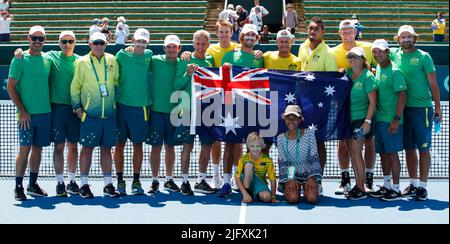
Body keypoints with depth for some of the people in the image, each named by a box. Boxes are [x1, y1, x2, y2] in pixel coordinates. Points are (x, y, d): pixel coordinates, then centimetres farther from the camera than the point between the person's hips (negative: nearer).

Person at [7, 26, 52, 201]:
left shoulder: (48, 59, 9)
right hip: (27, 113, -4)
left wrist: (50, 106, 8)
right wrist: (22, 110, -12)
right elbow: (10, 87, -6)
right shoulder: (20, 59, -4)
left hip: (45, 112, 4)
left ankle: (32, 184, 21)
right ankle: (18, 187, 4)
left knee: (37, 149, 10)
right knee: (24, 149, -5)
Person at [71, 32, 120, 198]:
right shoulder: (82, 62, -1)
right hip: (90, 115, -3)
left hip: (109, 114, 3)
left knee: (106, 149, 8)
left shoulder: (111, 60, 7)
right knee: (87, 148, 0)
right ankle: (84, 185, 8)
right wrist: (77, 107, -1)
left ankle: (108, 185, 13)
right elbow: (75, 87, 3)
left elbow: (117, 82, 18)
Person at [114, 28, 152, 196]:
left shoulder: (149, 55, 7)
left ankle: (136, 181, 12)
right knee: (120, 144, 3)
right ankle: (120, 181, 11)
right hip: (122, 105, -1)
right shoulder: (122, 55, 1)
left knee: (138, 144, 5)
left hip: (141, 106, 1)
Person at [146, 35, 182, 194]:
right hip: (156, 109, -2)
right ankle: (155, 181, 8)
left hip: (174, 110, 2)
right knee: (156, 146, -1)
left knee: (170, 146, 10)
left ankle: (169, 180, 21)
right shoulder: (155, 61, -1)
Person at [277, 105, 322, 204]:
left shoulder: (309, 133, -1)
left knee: (312, 199, -23)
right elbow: (282, 162, 0)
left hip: (308, 172, 0)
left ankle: (309, 188, 12)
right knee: (293, 199, -25)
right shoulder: (281, 138, 1)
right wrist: (290, 179, -13)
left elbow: (314, 158, -2)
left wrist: (311, 178, -11)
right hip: (290, 174, 0)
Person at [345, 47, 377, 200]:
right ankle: (358, 185, 16)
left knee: (355, 152, -9)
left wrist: (367, 121, -17)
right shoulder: (348, 74, 10)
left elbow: (373, 102, -12)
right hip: (349, 118, 7)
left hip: (361, 119, -7)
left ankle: (362, 189, -3)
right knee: (353, 153, 8)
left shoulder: (368, 76, -9)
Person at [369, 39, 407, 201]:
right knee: (383, 153, 12)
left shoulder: (394, 71, -11)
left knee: (392, 153, -5)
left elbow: (402, 95, -15)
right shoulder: (378, 69, 12)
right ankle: (386, 186, 21)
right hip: (379, 119, 8)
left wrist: (396, 119, -20)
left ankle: (396, 189, 1)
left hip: (391, 120, -8)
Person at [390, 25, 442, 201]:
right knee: (409, 148, 10)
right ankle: (413, 184, 19)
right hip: (403, 108, 4)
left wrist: (437, 107, -4)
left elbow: (433, 84, -1)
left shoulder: (423, 57, -2)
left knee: (423, 148, -1)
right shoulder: (394, 55, 7)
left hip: (422, 107, -4)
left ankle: (422, 187, 4)